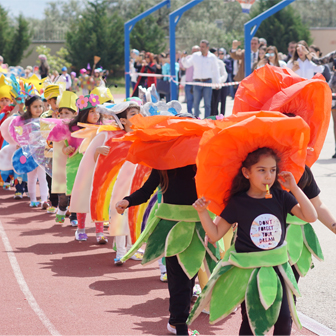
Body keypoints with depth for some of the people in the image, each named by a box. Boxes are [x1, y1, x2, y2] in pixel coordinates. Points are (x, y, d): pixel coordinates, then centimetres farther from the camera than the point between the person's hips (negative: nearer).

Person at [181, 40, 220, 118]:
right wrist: (183, 58, -7)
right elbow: (186, 65, 13)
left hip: (207, 82, -1)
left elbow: (216, 71, 10)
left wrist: (217, 83, 8)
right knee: (196, 103, 1)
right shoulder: (195, 56, 6)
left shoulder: (212, 57, 4)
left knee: (207, 103, 0)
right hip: (197, 82, 1)